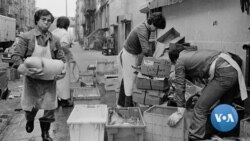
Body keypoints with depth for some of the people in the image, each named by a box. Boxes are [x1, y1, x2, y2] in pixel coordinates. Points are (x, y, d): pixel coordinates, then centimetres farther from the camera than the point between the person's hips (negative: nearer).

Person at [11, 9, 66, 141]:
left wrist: (63, 69, -7)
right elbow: (16, 56, -11)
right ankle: (30, 120, 46)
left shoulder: (54, 40, 5)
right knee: (31, 106, 10)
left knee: (49, 107, 6)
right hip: (32, 79, -2)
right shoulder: (26, 37, -7)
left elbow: (61, 58, 12)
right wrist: (24, 69, -27)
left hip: (49, 79, 3)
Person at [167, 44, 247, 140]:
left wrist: (180, 112, 8)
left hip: (223, 73, -9)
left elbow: (180, 87, 5)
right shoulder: (194, 53, 31)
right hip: (235, 69, 9)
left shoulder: (180, 61, 8)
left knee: (200, 108, -6)